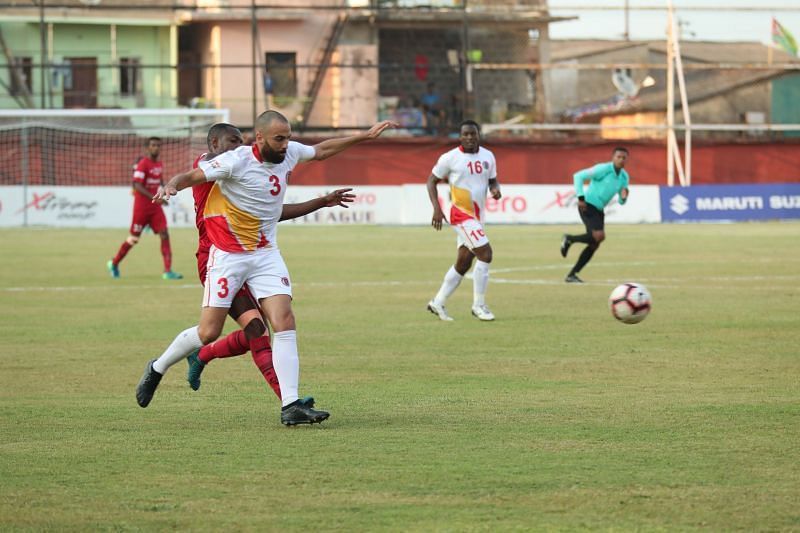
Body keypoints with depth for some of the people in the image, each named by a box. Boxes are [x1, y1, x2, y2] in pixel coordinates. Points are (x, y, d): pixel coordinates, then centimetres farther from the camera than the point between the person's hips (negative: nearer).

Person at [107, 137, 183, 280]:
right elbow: (137, 186, -22)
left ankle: (168, 271, -13)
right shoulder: (143, 164, -14)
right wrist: (153, 197, -31)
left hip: (155, 207, 6)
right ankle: (114, 263, 27)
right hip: (141, 207, -6)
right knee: (134, 239, 5)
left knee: (164, 234, -10)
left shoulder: (160, 165, 9)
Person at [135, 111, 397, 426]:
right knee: (208, 332, -5)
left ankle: (290, 407, -15)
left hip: (266, 255, 5)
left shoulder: (289, 153, 1)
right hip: (228, 255, -5)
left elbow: (320, 150, 21)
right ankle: (157, 368, 23)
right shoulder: (237, 161, -18)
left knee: (285, 323, -13)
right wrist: (171, 185, -39)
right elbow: (190, 176, -17)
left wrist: (365, 136, 22)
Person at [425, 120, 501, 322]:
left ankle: (438, 303, 23)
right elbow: (431, 181, -2)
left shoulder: (488, 156, 6)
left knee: (463, 263, 10)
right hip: (461, 214, -7)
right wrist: (437, 208, -13)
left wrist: (496, 190, -7)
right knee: (485, 253, -17)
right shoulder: (450, 158, -10)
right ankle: (479, 305, -7)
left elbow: (492, 180, 17)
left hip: (477, 216, 7)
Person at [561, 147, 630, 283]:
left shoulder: (624, 177, 8)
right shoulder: (603, 169, -13)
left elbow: (621, 201, 15)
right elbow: (578, 176, -14)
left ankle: (571, 275, 12)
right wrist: (581, 197, -19)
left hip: (599, 210, 8)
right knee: (599, 236, -24)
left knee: (594, 245, 5)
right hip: (587, 206, -8)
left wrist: (624, 197, -11)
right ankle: (569, 239, -1)